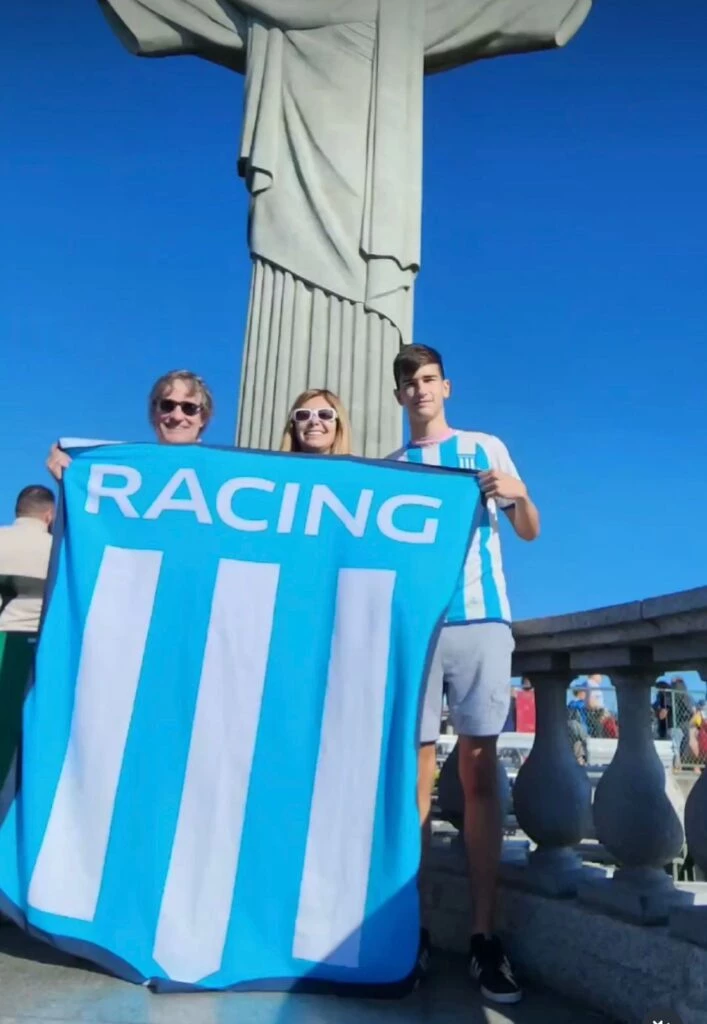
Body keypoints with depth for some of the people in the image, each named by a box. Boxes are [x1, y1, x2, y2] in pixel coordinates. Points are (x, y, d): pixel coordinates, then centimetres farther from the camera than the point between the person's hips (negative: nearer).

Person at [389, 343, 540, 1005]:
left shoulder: (486, 448, 13)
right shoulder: (390, 469, 16)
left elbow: (530, 532, 10)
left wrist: (517, 495, -10)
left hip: (480, 620, -1)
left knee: (479, 769, -3)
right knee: (416, 769, 1)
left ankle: (483, 935, 2)